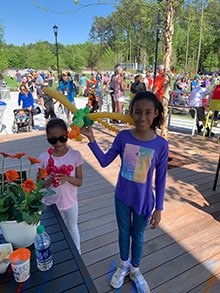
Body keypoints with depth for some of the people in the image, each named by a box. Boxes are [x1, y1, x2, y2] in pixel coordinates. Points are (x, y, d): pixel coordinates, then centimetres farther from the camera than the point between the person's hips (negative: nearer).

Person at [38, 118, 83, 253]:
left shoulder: (75, 155, -16)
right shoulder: (44, 158, -14)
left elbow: (79, 182, -11)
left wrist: (67, 178, -31)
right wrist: (49, 181, -28)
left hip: (70, 202, 0)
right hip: (50, 203, 1)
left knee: (72, 228, 24)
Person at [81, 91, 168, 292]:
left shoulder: (161, 144, -18)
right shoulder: (123, 136, -14)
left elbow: (160, 179, -9)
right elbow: (105, 161, -6)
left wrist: (158, 208, -4)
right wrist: (92, 140, -18)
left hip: (143, 201, -1)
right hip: (122, 197, 2)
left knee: (138, 235, 22)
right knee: (124, 232, 23)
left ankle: (135, 270, 50)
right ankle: (124, 265, 52)